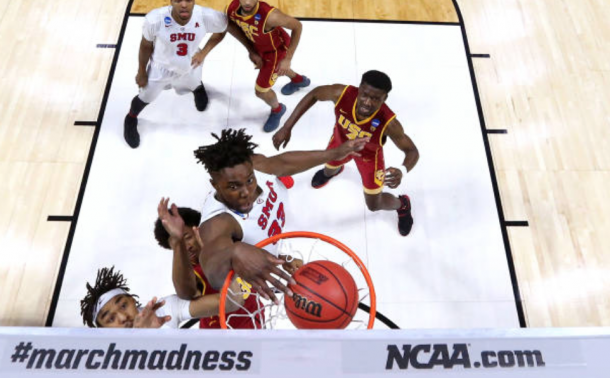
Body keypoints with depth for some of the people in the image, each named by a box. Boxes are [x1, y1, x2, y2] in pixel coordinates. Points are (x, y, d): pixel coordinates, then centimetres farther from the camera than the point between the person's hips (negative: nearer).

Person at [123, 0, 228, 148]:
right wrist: (141, 72, -3)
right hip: (161, 68, -1)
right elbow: (146, 46, -15)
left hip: (190, 67, 1)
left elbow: (224, 27, -9)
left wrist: (203, 52, -10)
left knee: (196, 87, 32)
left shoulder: (207, 17, -33)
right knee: (145, 98, 20)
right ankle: (131, 119, 53)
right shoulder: (155, 19, -35)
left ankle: (198, 88, 71)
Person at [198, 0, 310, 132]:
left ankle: (277, 109, 41)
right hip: (257, 45, 7)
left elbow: (297, 26, -29)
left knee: (261, 91, 2)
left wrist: (287, 59, -26)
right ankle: (298, 80, 72)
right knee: (274, 70, 37)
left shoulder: (270, 15, -45)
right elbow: (219, 34, -10)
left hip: (276, 49, -6)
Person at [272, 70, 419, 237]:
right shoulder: (343, 93, -40)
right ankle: (330, 172, 75)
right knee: (329, 170, 33)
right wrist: (287, 127, -22)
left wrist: (402, 171, -52)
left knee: (374, 204, 10)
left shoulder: (389, 123, -44)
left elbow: (412, 151, -29)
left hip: (369, 154, -2)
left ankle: (402, 204, 46)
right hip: (341, 141, 3)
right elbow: (314, 94, -20)